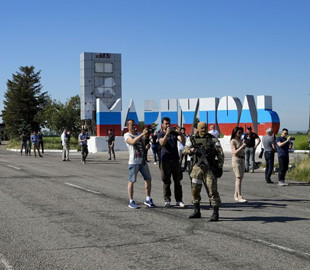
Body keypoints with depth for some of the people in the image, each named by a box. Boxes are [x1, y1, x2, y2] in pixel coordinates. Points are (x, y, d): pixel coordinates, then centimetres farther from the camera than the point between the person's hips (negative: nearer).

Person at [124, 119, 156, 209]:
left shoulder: (140, 134, 16)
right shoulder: (127, 135, -3)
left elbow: (145, 146, 17)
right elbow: (133, 142, -25)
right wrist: (142, 134, -29)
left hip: (143, 161, 6)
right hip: (133, 162, -6)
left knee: (148, 179, 7)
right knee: (131, 181, -2)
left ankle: (148, 199, 19)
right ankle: (131, 201, 4)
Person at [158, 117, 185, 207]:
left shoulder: (174, 133, 12)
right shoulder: (161, 134, 4)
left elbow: (183, 140, 0)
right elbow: (162, 143, -16)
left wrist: (179, 133, -16)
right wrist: (167, 133, -26)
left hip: (175, 159, 3)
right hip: (165, 160, -3)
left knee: (177, 181, 3)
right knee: (166, 181, 0)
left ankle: (179, 200, 7)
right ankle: (167, 200, 6)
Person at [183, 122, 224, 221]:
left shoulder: (213, 139, 2)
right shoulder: (192, 139, 10)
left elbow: (220, 153, -2)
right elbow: (185, 150, 1)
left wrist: (220, 167, -11)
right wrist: (192, 150, -22)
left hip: (210, 168, -3)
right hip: (197, 167, 4)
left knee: (212, 190, -7)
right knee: (195, 190, 8)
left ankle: (215, 214, -4)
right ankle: (197, 212, 23)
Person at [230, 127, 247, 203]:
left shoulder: (241, 140, 13)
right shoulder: (233, 141, -6)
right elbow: (234, 152, -16)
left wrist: (244, 145, 8)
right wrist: (242, 147, -21)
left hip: (242, 159, 7)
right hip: (236, 159, -7)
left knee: (240, 178, 8)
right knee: (238, 178, -13)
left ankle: (236, 195, 17)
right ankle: (239, 197, -17)